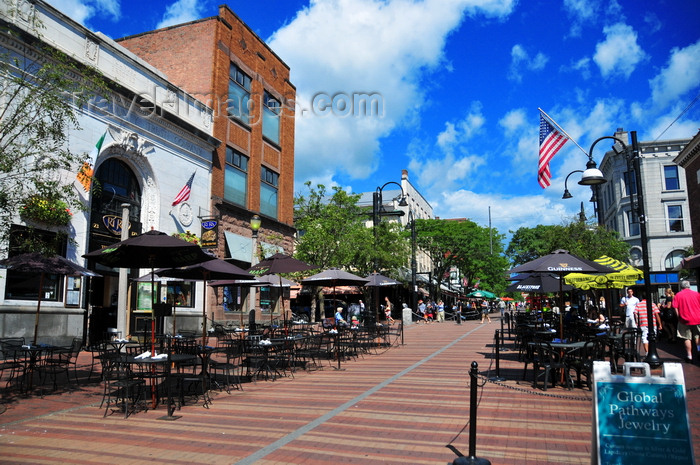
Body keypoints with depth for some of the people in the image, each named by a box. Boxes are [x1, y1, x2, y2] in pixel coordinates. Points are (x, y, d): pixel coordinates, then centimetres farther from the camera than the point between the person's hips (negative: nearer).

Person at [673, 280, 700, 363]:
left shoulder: (678, 295, -3)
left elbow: (675, 308, -7)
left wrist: (679, 317, 2)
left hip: (685, 320, -2)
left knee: (687, 338, 6)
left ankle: (689, 356, 9)